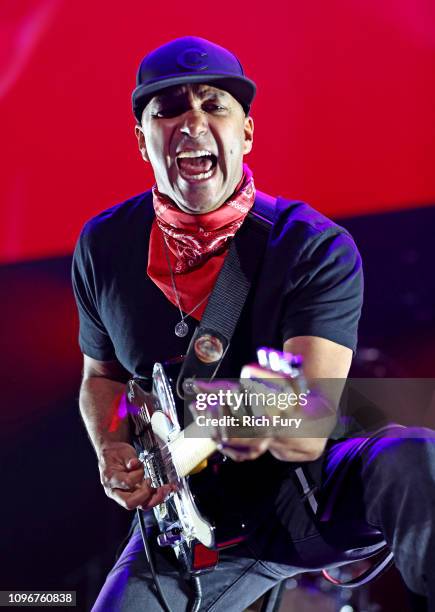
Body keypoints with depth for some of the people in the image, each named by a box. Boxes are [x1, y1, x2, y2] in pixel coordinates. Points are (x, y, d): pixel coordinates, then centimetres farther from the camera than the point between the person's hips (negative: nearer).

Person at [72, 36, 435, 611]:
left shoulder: (318, 248, -16)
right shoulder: (102, 246, -3)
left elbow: (311, 432, -24)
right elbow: (101, 376, 13)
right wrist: (113, 454, -8)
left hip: (304, 497, -4)